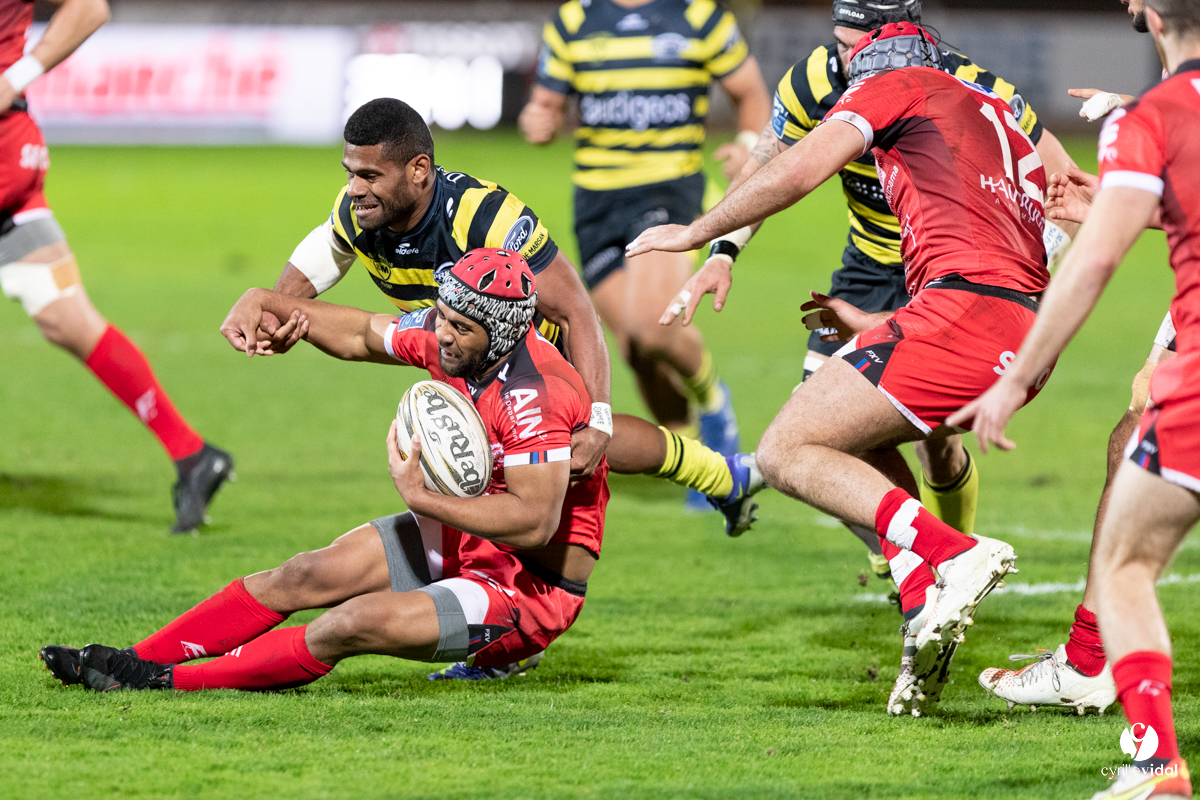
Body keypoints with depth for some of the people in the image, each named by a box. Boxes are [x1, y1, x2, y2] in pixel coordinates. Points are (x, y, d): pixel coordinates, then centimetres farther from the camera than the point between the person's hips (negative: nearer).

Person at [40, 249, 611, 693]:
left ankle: (173, 681, -13)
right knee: (308, 575, 1)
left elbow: (535, 523, -36)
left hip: (533, 586, -9)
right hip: (461, 539, 9)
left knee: (359, 621, -24)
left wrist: (423, 498, -36)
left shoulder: (534, 397, -31)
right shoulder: (447, 336, -4)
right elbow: (362, 335, 15)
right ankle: (136, 660, 7)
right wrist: (265, 302, 6)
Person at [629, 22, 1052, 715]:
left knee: (787, 453, -1)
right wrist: (873, 325, 37)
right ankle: (927, 607, 3)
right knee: (855, 436, 25)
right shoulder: (1005, 119, 33)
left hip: (964, 306, -8)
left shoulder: (899, 84, 11)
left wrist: (697, 234, 11)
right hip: (1030, 331, 8)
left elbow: (800, 170, -2)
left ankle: (954, 556, -21)